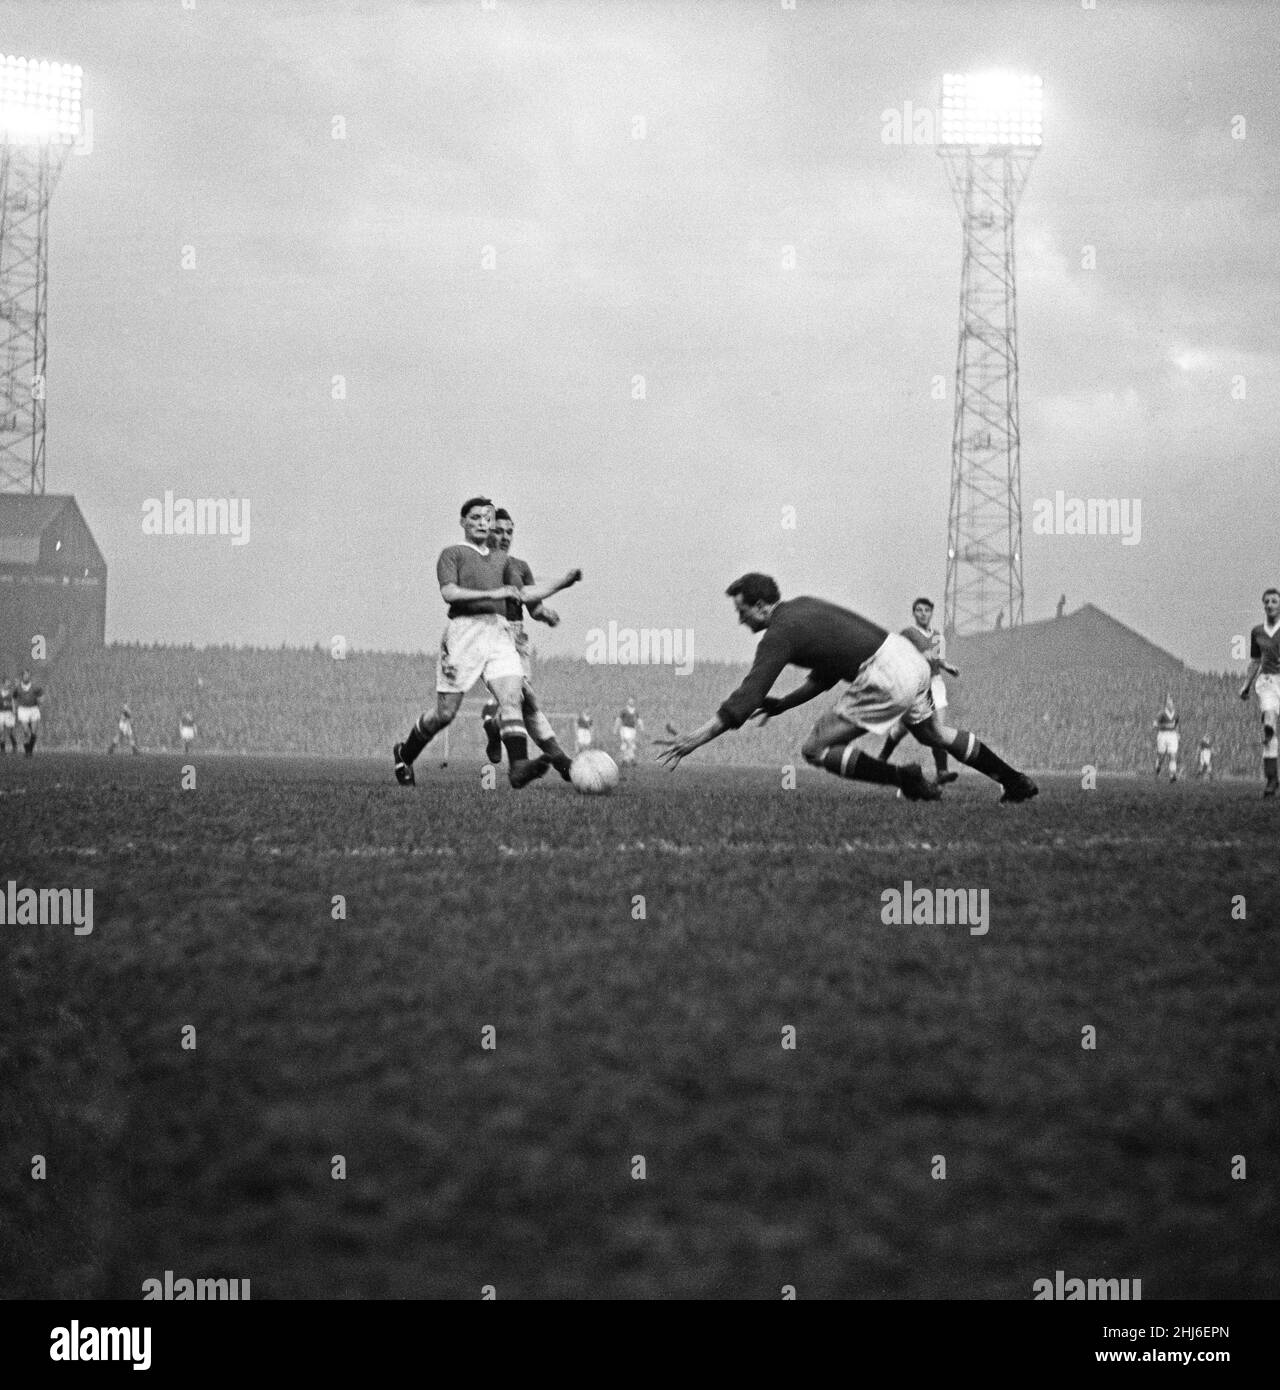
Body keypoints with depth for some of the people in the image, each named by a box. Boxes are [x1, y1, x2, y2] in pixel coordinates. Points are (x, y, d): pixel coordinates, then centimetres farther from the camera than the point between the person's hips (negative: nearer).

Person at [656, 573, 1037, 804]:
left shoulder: (780, 634, -9)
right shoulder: (803, 607, 18)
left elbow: (746, 698, -15)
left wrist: (696, 738, -14)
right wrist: (784, 703, 22)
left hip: (886, 680, -10)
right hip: (910, 657, 10)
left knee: (816, 749, -2)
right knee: (934, 733, 33)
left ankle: (907, 781, -6)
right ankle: (1017, 782, 42)